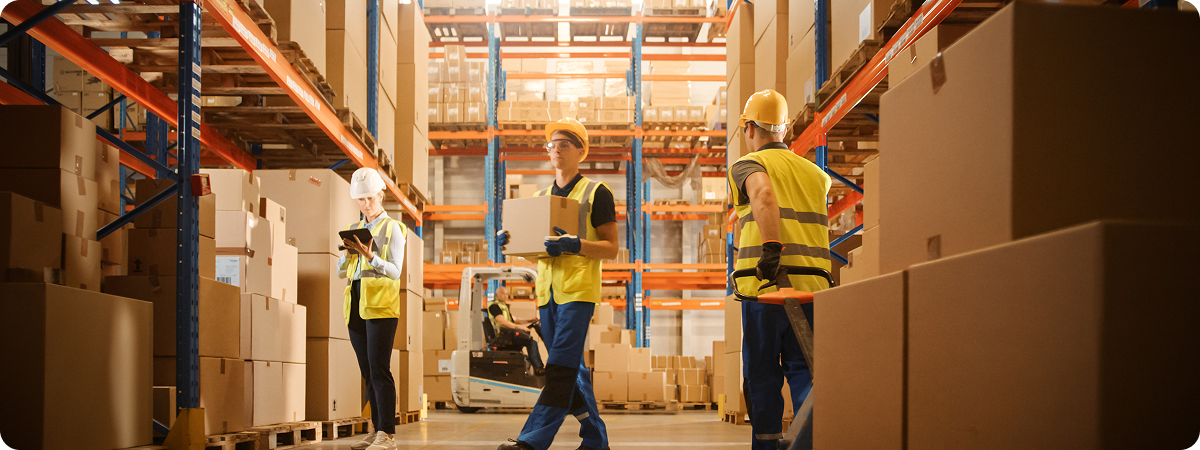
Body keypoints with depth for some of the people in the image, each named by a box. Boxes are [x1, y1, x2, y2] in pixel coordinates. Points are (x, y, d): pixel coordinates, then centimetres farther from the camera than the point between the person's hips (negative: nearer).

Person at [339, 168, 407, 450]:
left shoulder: (392, 229, 2)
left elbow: (395, 271, -8)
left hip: (381, 304, -6)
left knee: (379, 369, -14)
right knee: (368, 372, 5)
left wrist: (370, 256, -21)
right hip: (355, 305, 6)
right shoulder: (354, 229, 19)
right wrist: (348, 254, -4)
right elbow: (340, 272, 16)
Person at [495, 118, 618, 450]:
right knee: (570, 368, 9)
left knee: (561, 367, -13)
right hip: (547, 291, 7)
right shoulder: (541, 197, 19)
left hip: (578, 290, -7)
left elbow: (611, 249, -4)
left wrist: (574, 244, -20)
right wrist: (509, 241, 1)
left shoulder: (596, 193, 1)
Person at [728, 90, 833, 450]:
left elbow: (764, 192, -20)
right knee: (803, 367, 6)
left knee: (763, 373, 5)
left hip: (766, 284, -4)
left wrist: (770, 247, -25)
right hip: (813, 285, 4)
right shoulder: (815, 173, 20)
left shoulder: (747, 165, 2)